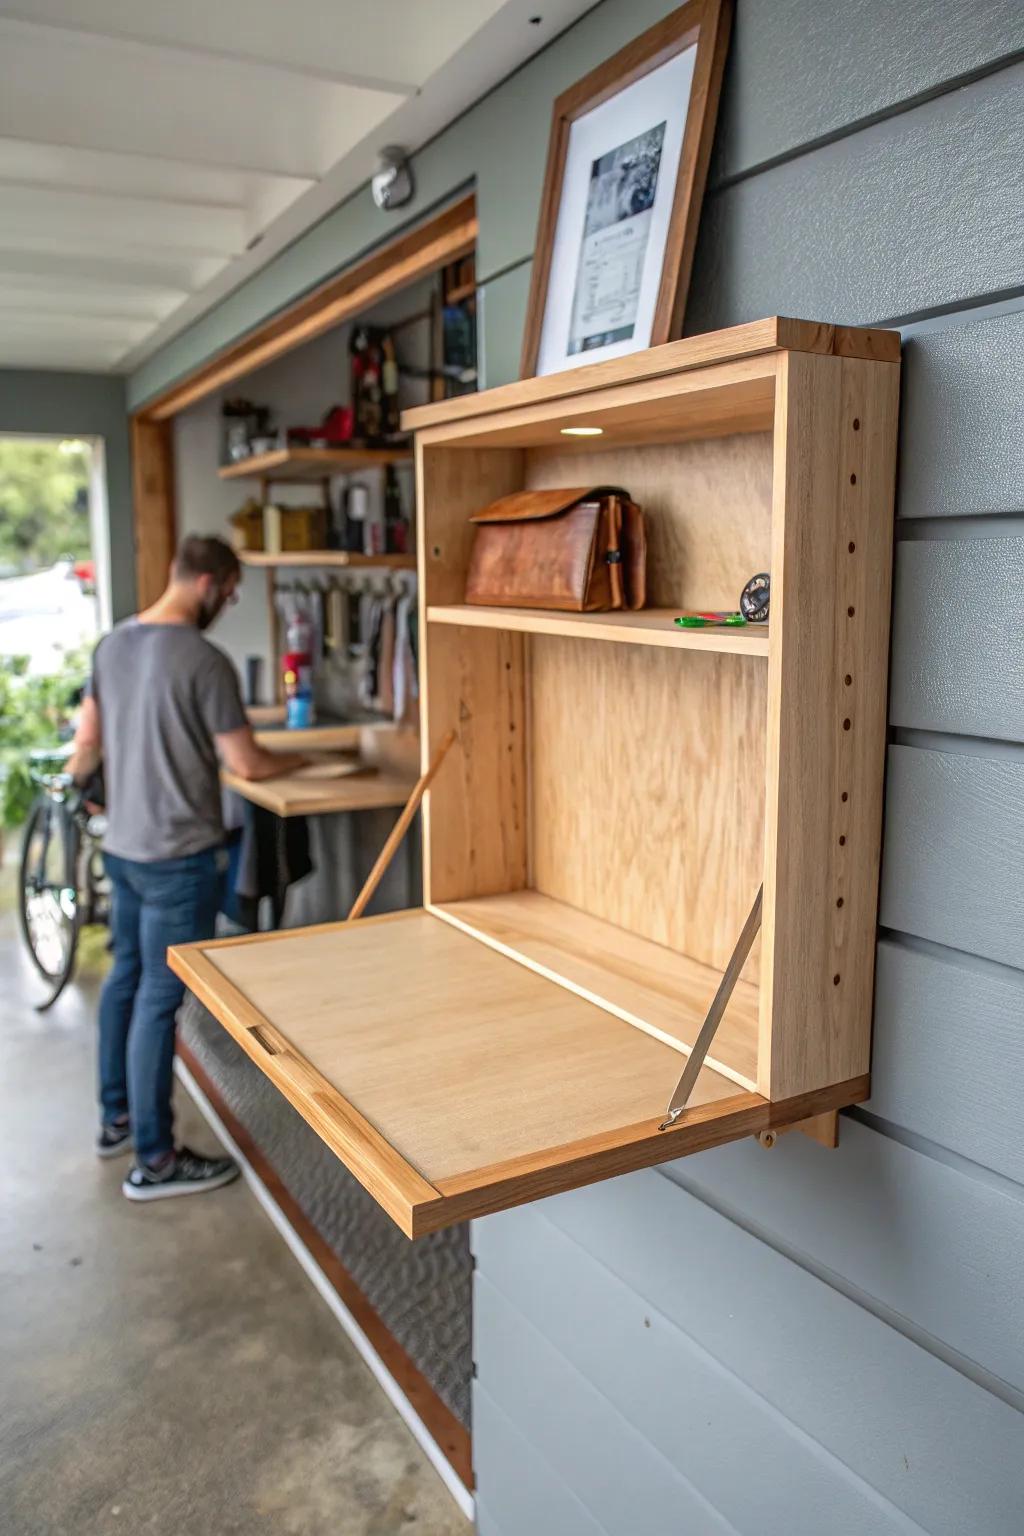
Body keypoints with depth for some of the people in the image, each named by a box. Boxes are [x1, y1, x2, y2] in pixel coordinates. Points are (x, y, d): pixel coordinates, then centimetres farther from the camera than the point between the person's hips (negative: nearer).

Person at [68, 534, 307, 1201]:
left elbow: (89, 741, 13)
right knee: (160, 998, -1)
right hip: (179, 857, -8)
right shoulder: (205, 660, -19)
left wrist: (73, 783, 34)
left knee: (126, 976, 20)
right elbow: (245, 763, -15)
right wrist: (301, 760, 5)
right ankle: (154, 1161, 11)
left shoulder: (114, 643, 4)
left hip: (123, 846, 8)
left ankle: (116, 1118, 35)